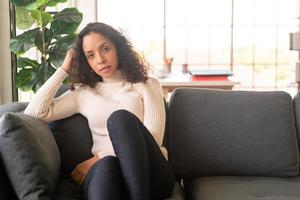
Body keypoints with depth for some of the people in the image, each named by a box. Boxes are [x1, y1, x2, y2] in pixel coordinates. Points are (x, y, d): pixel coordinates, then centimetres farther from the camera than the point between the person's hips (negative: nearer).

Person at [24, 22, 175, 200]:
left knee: (120, 117, -31)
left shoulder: (147, 85, 15)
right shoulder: (83, 93, 21)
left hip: (151, 173, 0)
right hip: (104, 172, 0)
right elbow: (34, 113, 8)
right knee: (106, 165, -39)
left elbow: (152, 138, 0)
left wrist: (98, 158, -8)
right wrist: (64, 69, 14)